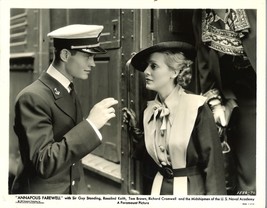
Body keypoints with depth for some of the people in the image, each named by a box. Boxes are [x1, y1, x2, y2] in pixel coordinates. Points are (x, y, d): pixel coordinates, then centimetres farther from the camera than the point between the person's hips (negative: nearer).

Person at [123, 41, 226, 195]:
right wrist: (135, 129, -2)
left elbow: (213, 163, -15)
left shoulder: (196, 107, -17)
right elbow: (150, 156, 6)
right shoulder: (150, 111, 1)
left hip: (192, 189, -5)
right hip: (159, 188, 5)